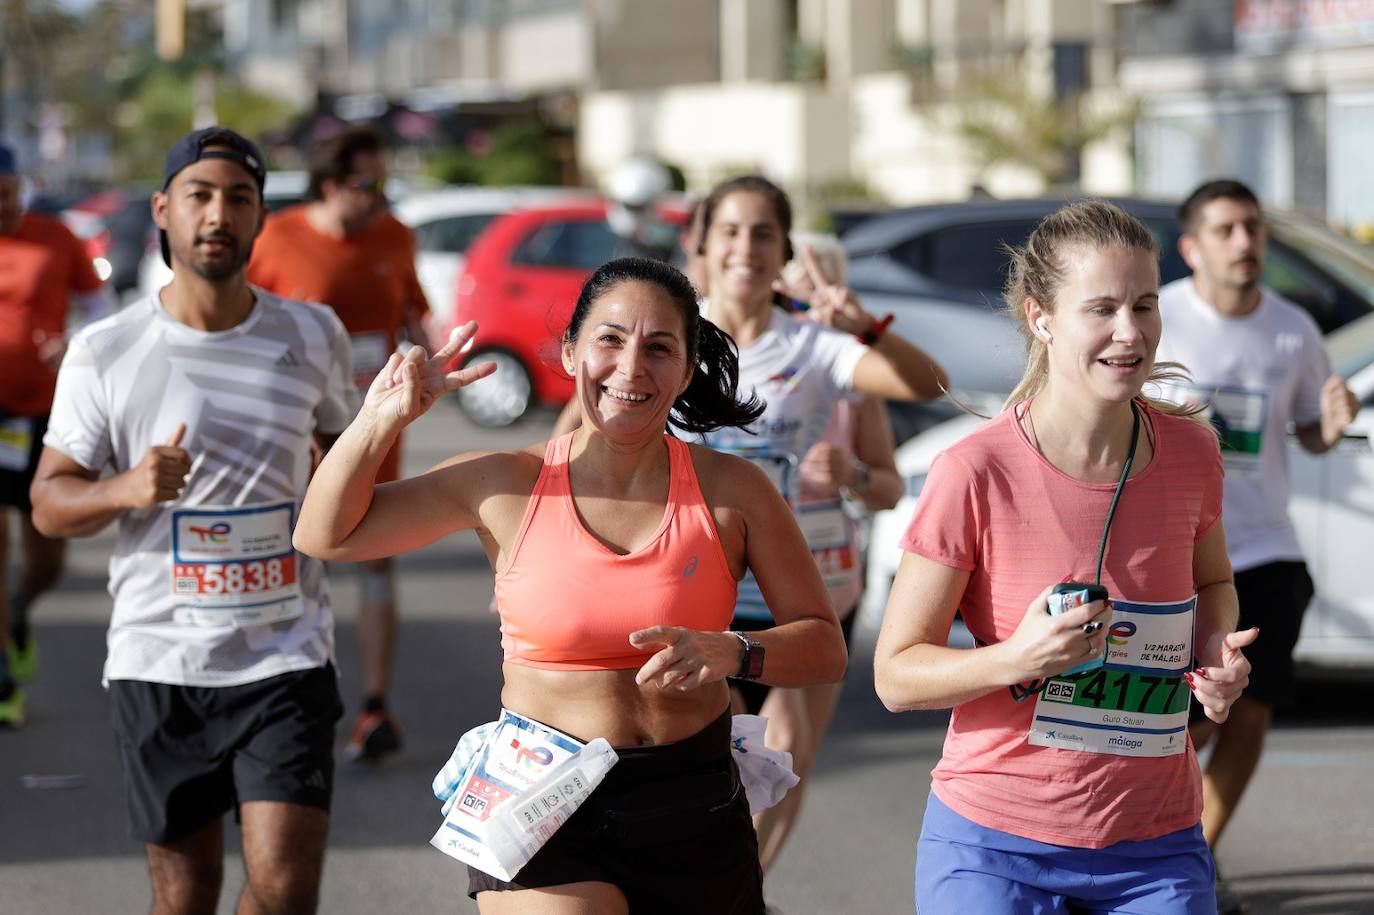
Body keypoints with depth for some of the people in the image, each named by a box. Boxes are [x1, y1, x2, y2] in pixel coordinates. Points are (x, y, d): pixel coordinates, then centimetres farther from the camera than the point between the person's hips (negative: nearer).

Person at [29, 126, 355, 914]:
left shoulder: (313, 336, 4)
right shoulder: (105, 353, -2)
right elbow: (50, 502, 1)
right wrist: (127, 489, -19)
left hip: (287, 654, 0)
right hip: (160, 663, 0)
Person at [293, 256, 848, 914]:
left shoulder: (731, 490, -2)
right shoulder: (507, 485, -1)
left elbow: (825, 647, 2)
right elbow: (326, 534, 6)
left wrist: (732, 653, -18)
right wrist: (381, 420, -8)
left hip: (692, 811, 2)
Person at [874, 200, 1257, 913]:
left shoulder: (1190, 454, -2)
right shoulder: (975, 474, -15)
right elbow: (896, 675, -9)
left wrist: (1217, 652, -2)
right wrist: (1014, 659, -27)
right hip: (994, 850, -3)